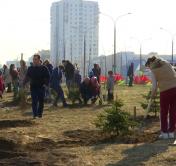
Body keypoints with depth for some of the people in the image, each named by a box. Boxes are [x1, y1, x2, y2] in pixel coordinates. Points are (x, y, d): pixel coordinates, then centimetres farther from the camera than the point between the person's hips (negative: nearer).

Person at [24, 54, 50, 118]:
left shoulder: (43, 68, 1)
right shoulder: (30, 68, 7)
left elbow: (47, 77, 4)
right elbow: (27, 77, 10)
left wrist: (46, 84, -9)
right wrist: (24, 83, -6)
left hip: (41, 87, -1)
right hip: (33, 87, 1)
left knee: (41, 101, 5)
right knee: (34, 101, -4)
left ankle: (40, 113, 16)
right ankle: (35, 114, -2)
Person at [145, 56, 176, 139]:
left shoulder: (153, 71, -1)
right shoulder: (166, 63, 11)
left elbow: (154, 86, -5)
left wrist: (152, 96, 9)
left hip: (165, 91, -4)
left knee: (164, 112, 12)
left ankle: (164, 133, 12)